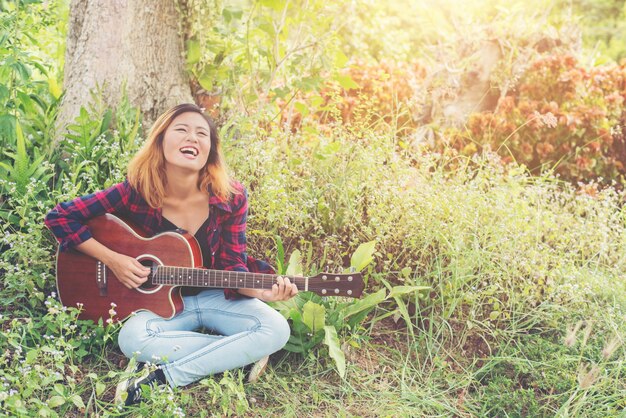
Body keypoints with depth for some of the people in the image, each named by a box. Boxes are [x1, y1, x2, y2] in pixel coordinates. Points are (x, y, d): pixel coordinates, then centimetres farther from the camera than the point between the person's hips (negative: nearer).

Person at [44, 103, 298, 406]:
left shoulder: (231, 198, -14)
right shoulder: (136, 192, -16)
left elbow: (231, 266, -7)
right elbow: (59, 216, -10)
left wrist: (260, 291, -28)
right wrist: (111, 259, -18)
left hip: (214, 297, 2)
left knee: (276, 330, -25)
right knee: (133, 339, -35)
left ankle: (164, 377, -22)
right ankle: (237, 354, -19)